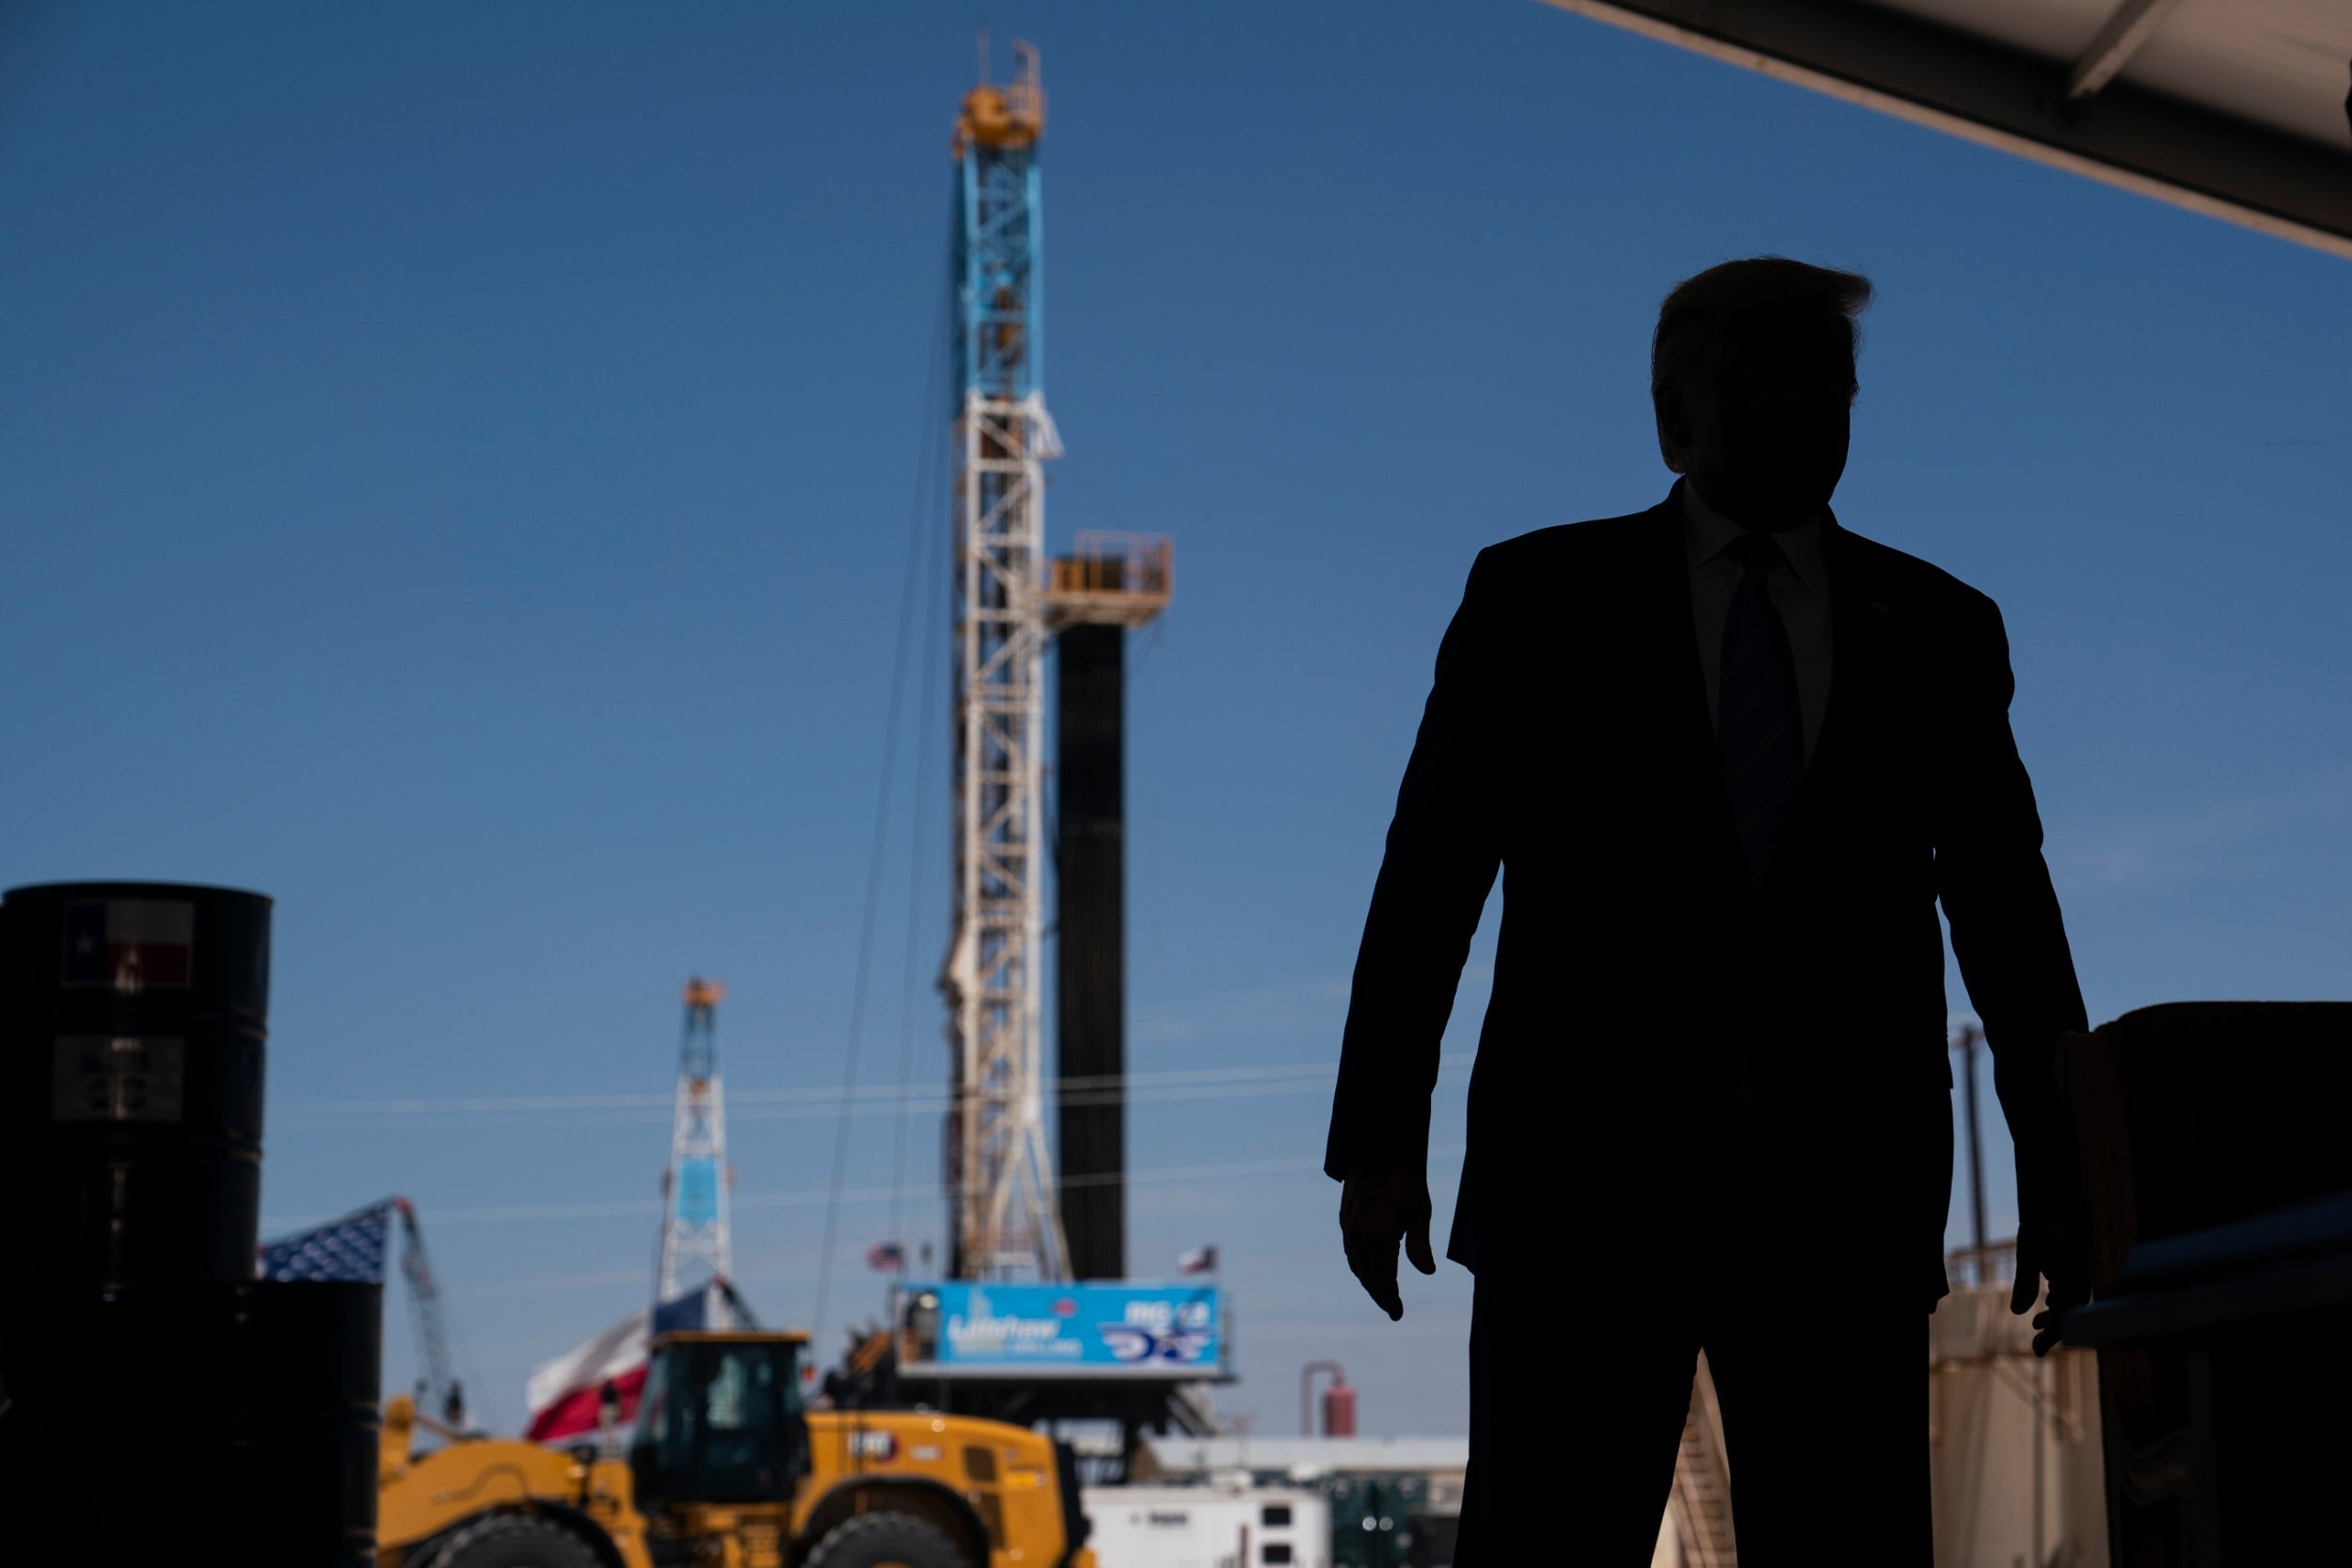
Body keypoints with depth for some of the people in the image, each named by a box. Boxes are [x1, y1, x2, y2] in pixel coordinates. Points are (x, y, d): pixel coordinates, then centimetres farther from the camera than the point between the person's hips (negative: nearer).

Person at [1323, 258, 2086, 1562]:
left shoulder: (1940, 630, 14)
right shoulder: (1537, 595, 8)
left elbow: (2008, 915, 14)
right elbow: (1428, 877, 5)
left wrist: (2056, 1178, 10)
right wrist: (1380, 1143, -2)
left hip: (1844, 1196, 2)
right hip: (1580, 1175, -2)